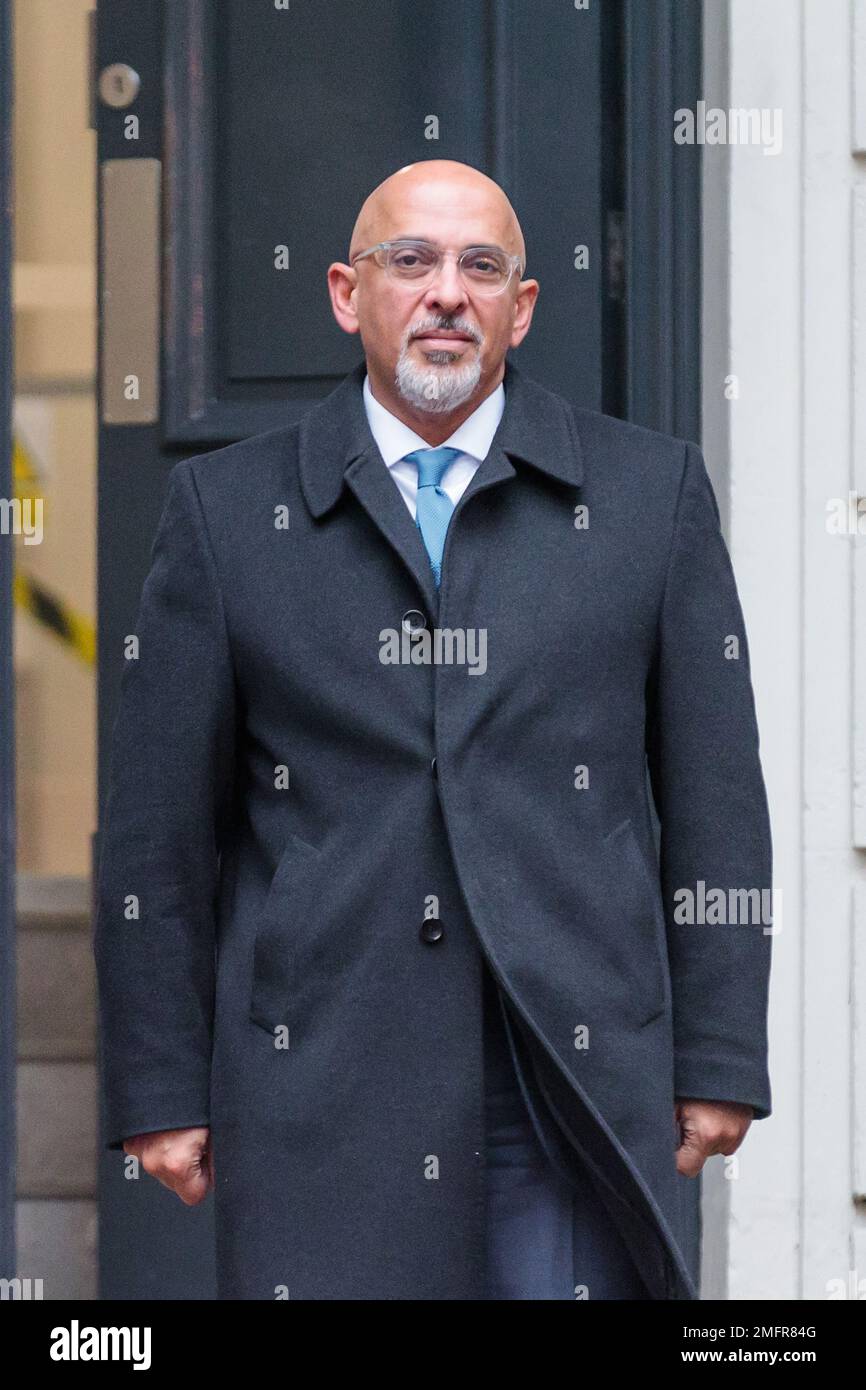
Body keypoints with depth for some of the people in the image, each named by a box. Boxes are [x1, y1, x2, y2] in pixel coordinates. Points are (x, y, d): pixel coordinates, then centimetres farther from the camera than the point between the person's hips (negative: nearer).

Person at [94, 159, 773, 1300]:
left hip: (578, 1084, 0)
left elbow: (715, 804, 8)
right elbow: (158, 831, 7)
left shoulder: (652, 492, 9)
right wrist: (159, 1092, 4)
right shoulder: (225, 509, 8)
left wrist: (719, 1064, 3)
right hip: (317, 1092, 0)